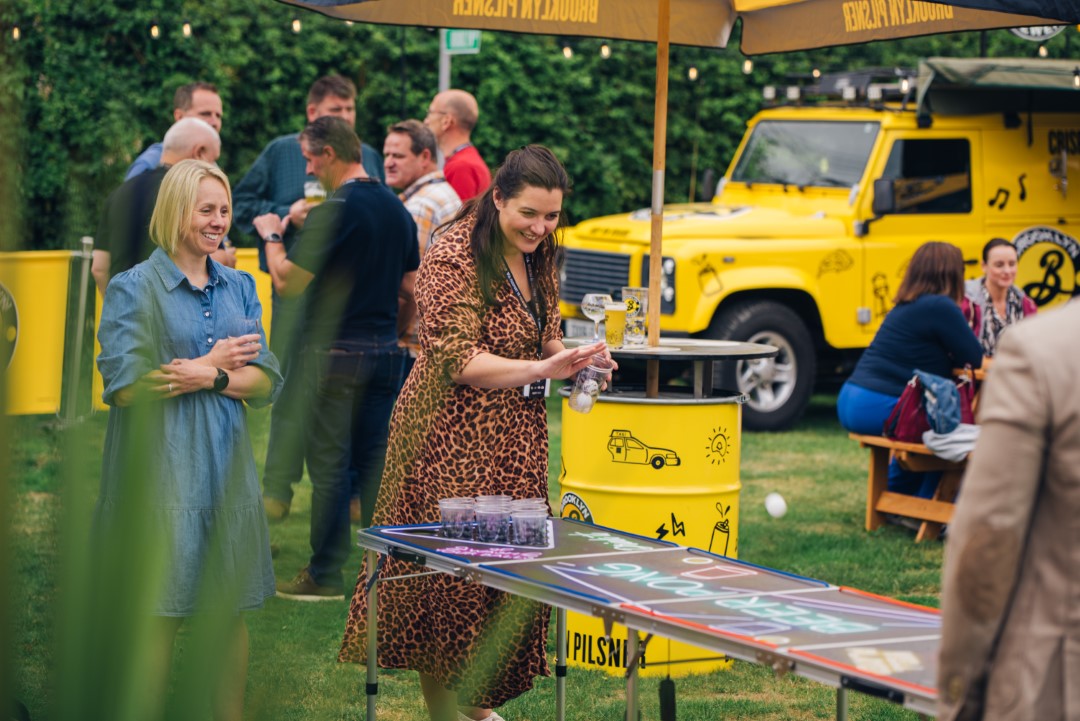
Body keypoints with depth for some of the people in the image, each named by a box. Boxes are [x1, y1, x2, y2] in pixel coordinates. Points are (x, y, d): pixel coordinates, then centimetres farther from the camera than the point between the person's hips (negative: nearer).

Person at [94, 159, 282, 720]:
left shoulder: (238, 287, 13)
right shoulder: (134, 288, -3)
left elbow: (265, 380, 7)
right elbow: (124, 385, -12)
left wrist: (210, 377, -12)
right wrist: (216, 361, -5)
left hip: (228, 463, 5)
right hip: (162, 464, -5)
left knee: (233, 607, 6)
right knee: (162, 610, -4)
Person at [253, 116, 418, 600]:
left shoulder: (333, 213, -16)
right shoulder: (397, 210, 8)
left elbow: (287, 282, -14)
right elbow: (411, 287, 14)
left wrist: (272, 236, 1)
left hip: (334, 353, -7)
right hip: (385, 351, 7)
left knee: (331, 465, -1)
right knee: (377, 462, 11)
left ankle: (325, 575, 5)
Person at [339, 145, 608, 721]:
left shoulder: (539, 254, 9)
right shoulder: (454, 258, -17)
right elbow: (456, 362, -21)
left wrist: (572, 362, -3)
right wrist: (543, 368, -28)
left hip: (515, 437, 8)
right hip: (452, 440, -8)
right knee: (448, 572, -2)